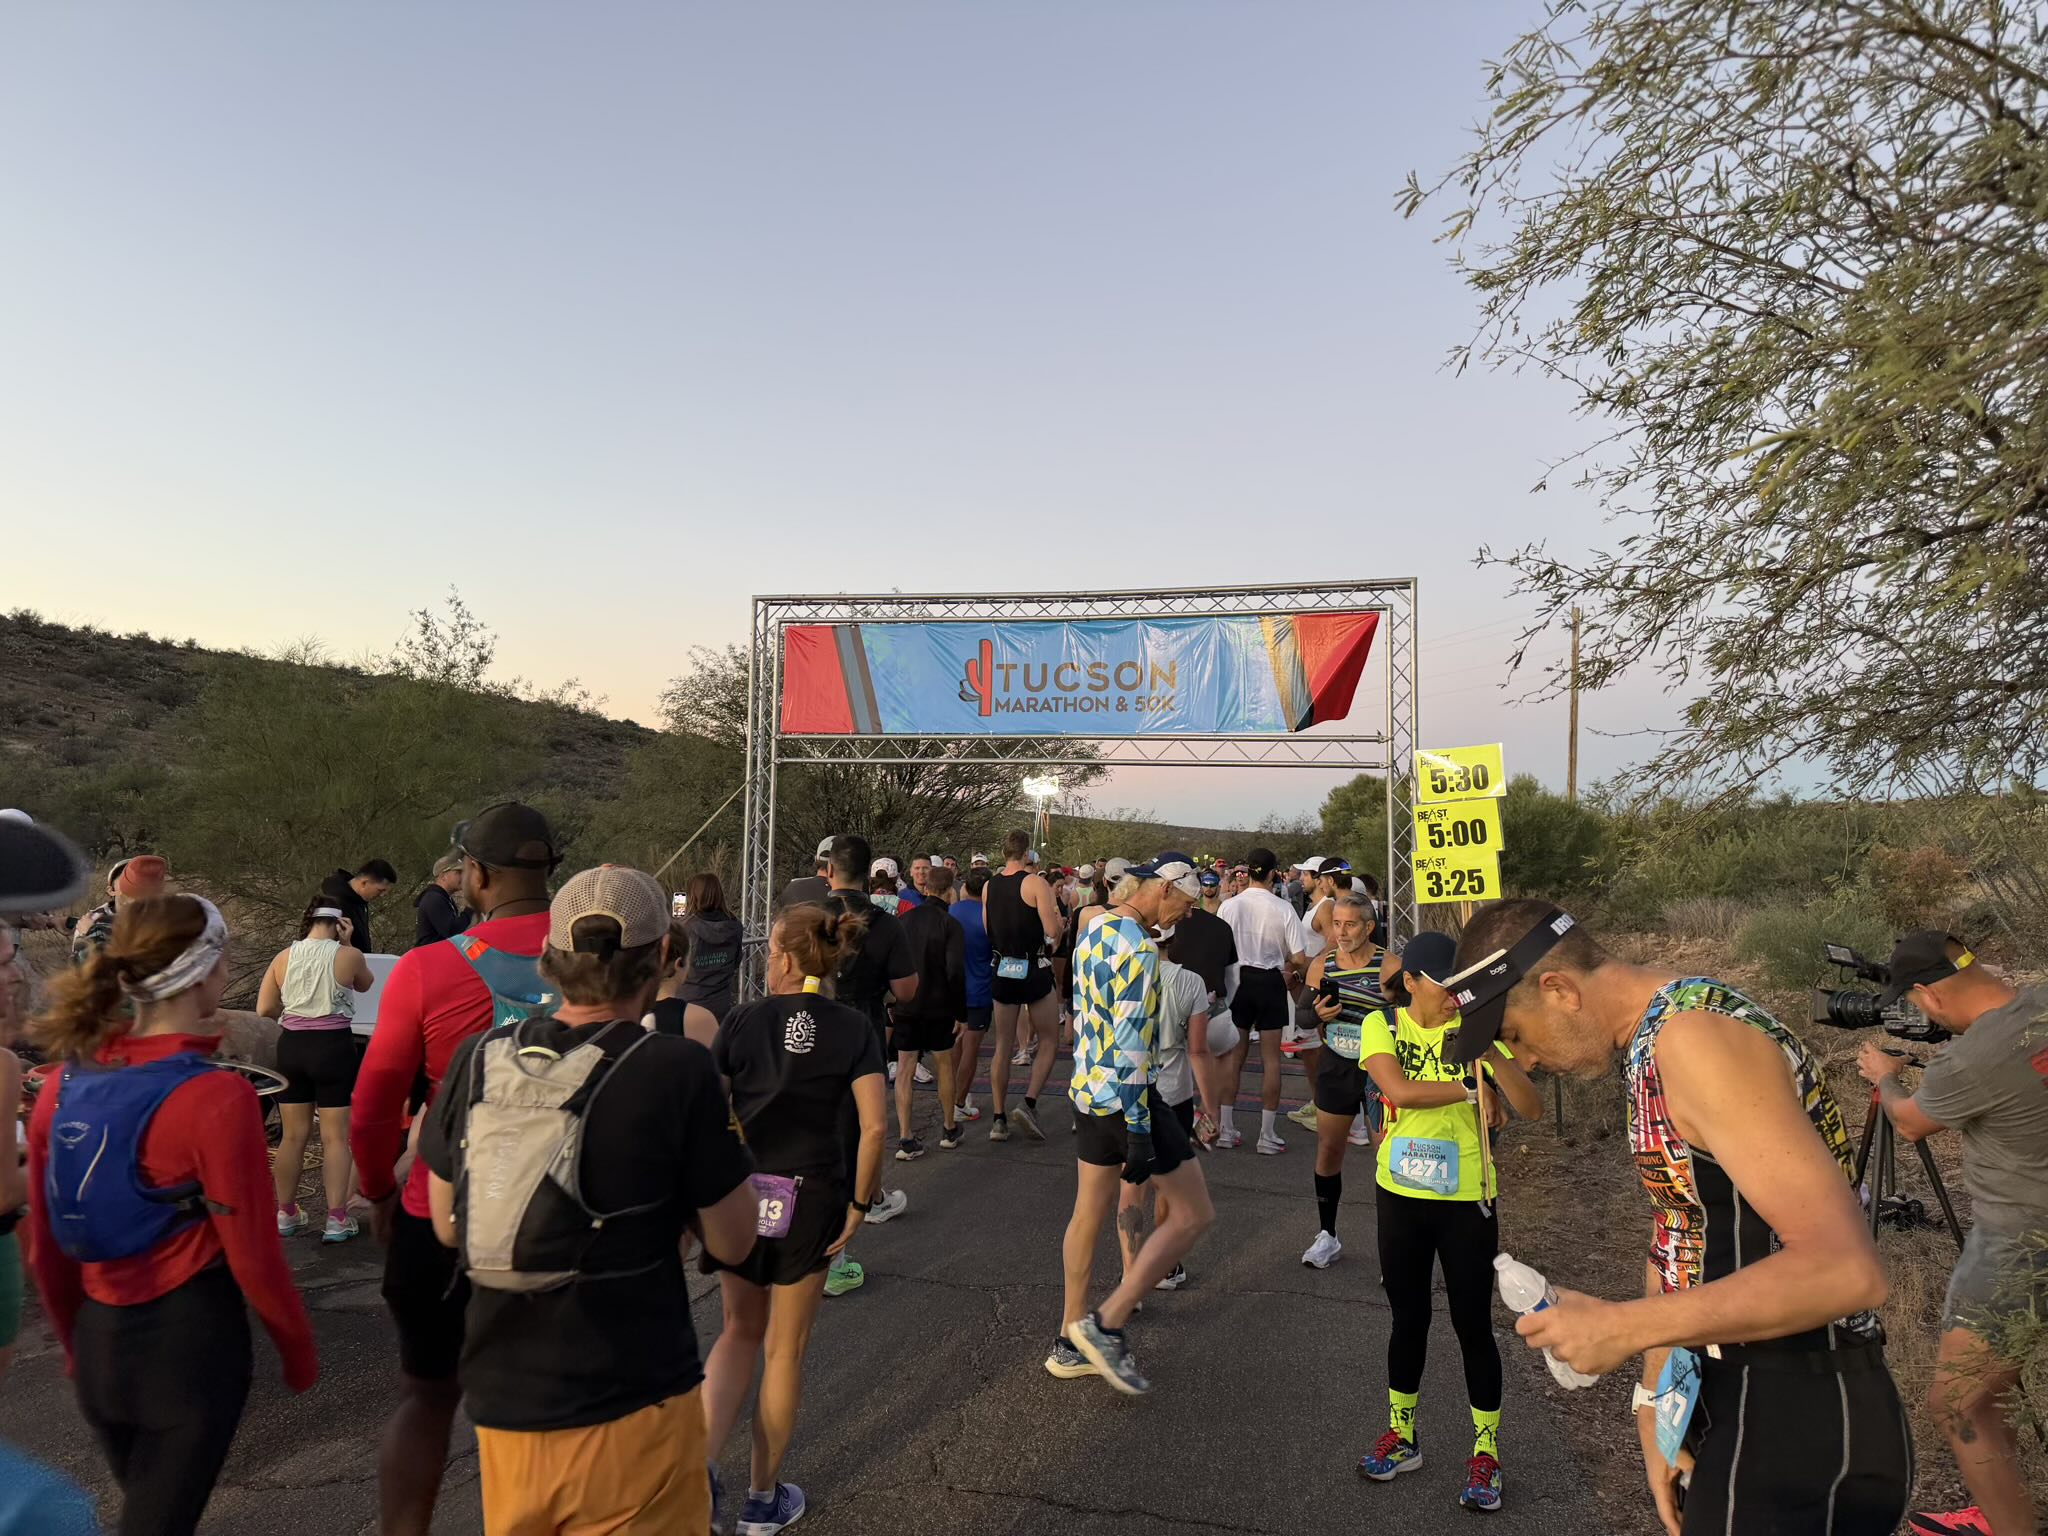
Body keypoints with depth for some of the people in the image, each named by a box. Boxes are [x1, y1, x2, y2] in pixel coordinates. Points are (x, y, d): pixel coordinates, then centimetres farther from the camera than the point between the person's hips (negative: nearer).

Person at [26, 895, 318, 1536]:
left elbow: (44, 1248, 5)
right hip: (191, 1340, -7)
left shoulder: (65, 1085, -4)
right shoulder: (217, 1096, -22)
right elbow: (252, 1254, -16)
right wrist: (299, 1349, -1)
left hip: (99, 1343, 7)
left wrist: (76, 1344, 20)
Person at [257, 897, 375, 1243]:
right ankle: (336, 1220, 4)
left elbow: (264, 1010, 1)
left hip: (291, 1047, 4)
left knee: (293, 1135, 15)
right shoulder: (348, 955, -9)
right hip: (333, 1047, -4)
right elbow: (364, 984, 12)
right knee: (335, 1137, 3)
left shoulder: (283, 957, 1)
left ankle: (285, 1214, 25)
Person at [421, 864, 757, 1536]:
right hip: (630, 1406, -5)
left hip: (502, 1399, 5)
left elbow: (447, 1227, 6)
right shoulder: (680, 1071, -21)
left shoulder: (476, 1060, -7)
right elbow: (732, 1244, -10)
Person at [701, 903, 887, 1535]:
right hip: (811, 1198, -1)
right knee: (785, 1350, 16)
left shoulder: (745, 1019, -5)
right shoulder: (853, 1028, -7)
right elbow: (874, 1126, -13)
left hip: (739, 1192, 1)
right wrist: (859, 1203, -2)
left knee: (740, 1331, 23)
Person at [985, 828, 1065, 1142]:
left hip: (1002, 970, 5)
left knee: (1003, 1046, 10)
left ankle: (999, 1119, 12)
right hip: (1034, 971, -5)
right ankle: (1029, 1103, -6)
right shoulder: (1035, 883, -12)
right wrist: (1055, 910, 3)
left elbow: (987, 932, 11)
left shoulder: (989, 886, 4)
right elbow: (1053, 931, -16)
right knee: (1048, 1042, 10)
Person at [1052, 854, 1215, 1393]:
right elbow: (1132, 1046, -23)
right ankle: (1108, 1323, 3)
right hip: (1126, 1097, -9)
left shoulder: (1092, 929, 8)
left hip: (1086, 1090, 9)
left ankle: (1072, 1342, 27)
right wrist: (1139, 1132, -20)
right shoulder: (1139, 948, -21)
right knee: (1194, 1213, 3)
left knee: (1088, 1213, 17)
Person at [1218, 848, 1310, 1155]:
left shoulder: (1229, 906, -7)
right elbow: (1299, 958, -11)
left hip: (1237, 980, 2)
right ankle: (1267, 1134, 10)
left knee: (1234, 1055, 12)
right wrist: (1294, 969, 11)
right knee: (1271, 1057, 8)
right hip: (1270, 981, -2)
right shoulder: (1282, 909, -12)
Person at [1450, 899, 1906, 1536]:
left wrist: (1623, 1326, -26)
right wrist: (1655, 1397, 6)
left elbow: (1844, 1268, -30)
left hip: (1796, 1427, -9)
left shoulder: (1694, 1037, -24)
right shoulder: (1654, 1042, 7)